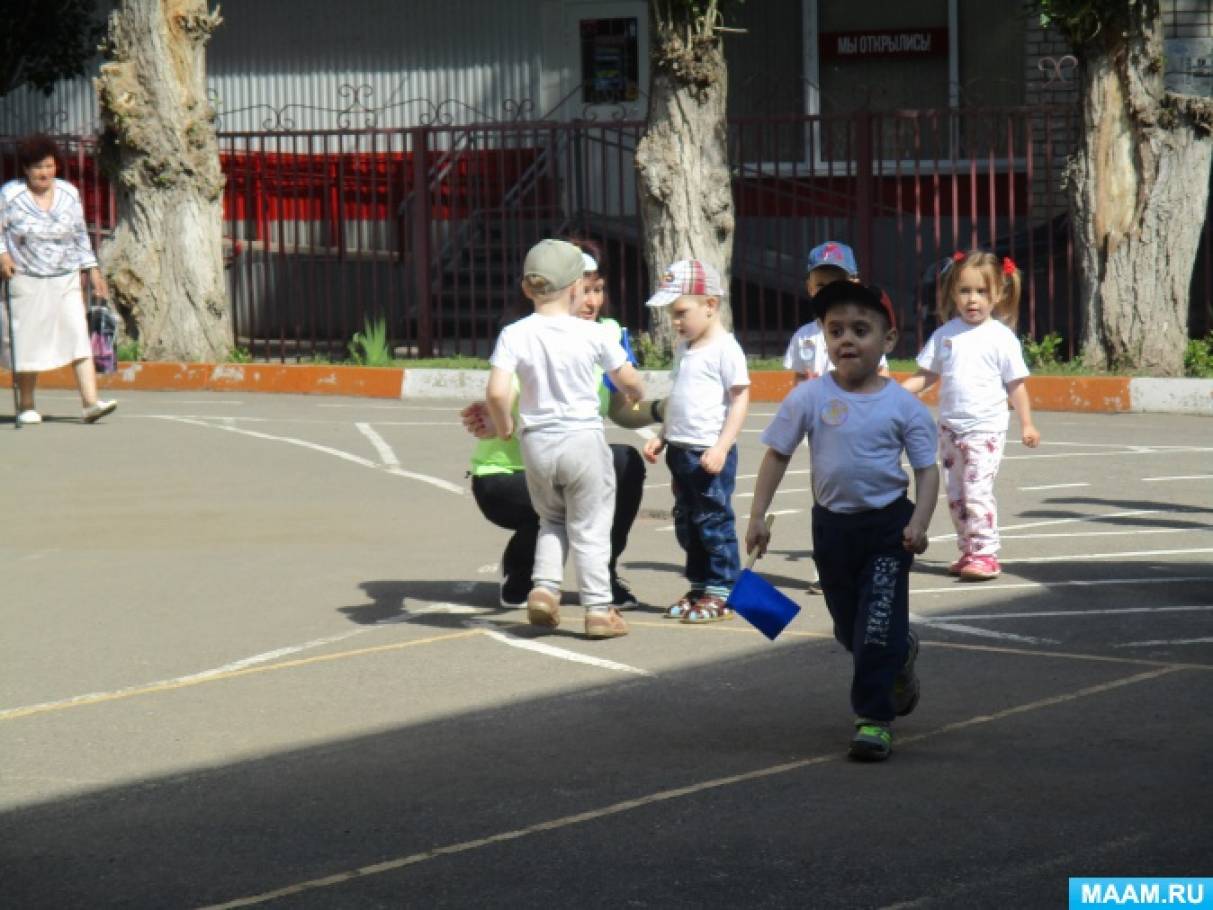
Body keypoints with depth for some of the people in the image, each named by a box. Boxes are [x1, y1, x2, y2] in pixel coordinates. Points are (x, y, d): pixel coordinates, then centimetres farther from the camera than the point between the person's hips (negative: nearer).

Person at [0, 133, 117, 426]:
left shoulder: (69, 194, 7)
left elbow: (80, 234, 16)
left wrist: (92, 269, 14)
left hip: (66, 281, 3)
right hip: (27, 282, -3)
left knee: (79, 335, -9)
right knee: (28, 344, 0)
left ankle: (90, 402, -15)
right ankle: (26, 407, 14)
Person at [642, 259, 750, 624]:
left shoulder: (725, 349, -12)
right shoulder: (683, 348, 14)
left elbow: (740, 399, -15)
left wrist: (721, 447, -20)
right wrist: (663, 436, 17)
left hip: (710, 453, -9)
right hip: (681, 450, 9)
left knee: (713, 521, -3)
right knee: (686, 522, 13)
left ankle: (722, 593, 3)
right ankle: (698, 587, 22)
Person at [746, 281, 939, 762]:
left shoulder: (903, 405, -8)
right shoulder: (809, 397, -6)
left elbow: (927, 469, -5)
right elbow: (777, 454, 1)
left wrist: (919, 522, -19)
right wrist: (758, 515, -5)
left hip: (888, 525, -3)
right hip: (832, 524, 3)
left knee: (878, 624, -8)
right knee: (847, 626, 15)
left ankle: (874, 718, 2)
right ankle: (901, 656, 46)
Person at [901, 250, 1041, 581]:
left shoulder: (1001, 337, -5)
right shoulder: (946, 334, 5)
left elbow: (1015, 384, 0)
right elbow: (927, 374, 9)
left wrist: (1026, 423, 1)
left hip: (986, 427, -5)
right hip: (951, 426, 5)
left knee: (977, 491, -13)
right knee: (956, 494, 10)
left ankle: (985, 554, -9)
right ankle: (968, 552, 20)